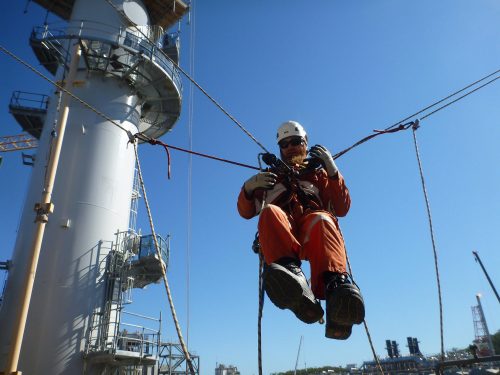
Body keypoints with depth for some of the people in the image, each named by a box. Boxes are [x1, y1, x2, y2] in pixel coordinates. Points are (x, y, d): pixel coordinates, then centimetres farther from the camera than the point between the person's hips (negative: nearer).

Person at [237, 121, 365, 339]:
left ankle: (336, 285, -62)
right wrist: (248, 188, -1)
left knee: (322, 220, -37)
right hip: (280, 234, 1)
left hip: (313, 228, 0)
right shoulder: (271, 175, 34)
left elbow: (342, 209, 16)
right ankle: (292, 273, -59)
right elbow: (246, 212, 22)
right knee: (270, 213, -35)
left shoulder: (318, 173, 32)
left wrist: (332, 171, 3)